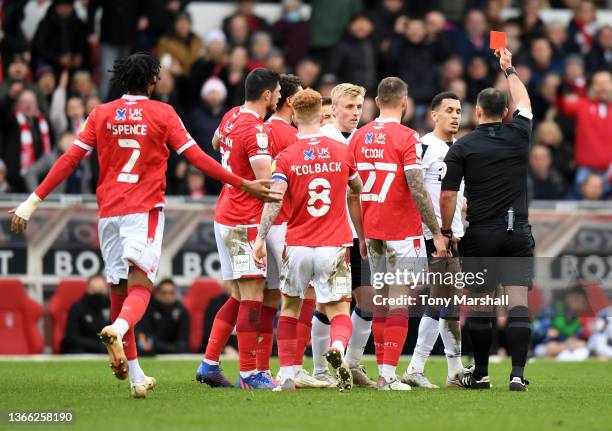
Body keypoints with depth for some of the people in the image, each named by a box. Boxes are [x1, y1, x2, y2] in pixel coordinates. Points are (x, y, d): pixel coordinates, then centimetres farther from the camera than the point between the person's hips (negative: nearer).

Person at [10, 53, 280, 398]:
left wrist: (34, 201, 8)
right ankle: (118, 330, -44)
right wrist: (243, 184, 3)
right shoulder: (162, 113, 1)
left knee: (119, 290, 11)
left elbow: (70, 160, 4)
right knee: (140, 287, -10)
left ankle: (135, 376, 14)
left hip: (109, 213, 3)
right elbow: (196, 157, -2)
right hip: (144, 211, -3)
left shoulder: (102, 114, 7)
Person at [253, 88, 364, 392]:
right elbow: (358, 190, 21)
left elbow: (274, 200, -15)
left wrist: (261, 238, -11)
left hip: (297, 245, 0)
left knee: (290, 307, 18)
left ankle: (287, 375, 15)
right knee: (339, 310, 2)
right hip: (333, 245, 0)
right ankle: (337, 347, -32)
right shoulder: (342, 152, 3)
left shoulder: (287, 157, -4)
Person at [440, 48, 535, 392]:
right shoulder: (518, 135, 2)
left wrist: (446, 231, 6)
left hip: (481, 235, -1)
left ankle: (480, 373, 16)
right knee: (518, 302, -3)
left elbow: (447, 195, -7)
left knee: (482, 304, 8)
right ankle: (518, 373, -12)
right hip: (518, 232, 1)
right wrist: (509, 69, 37)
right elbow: (524, 104, 24)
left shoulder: (462, 148, -4)